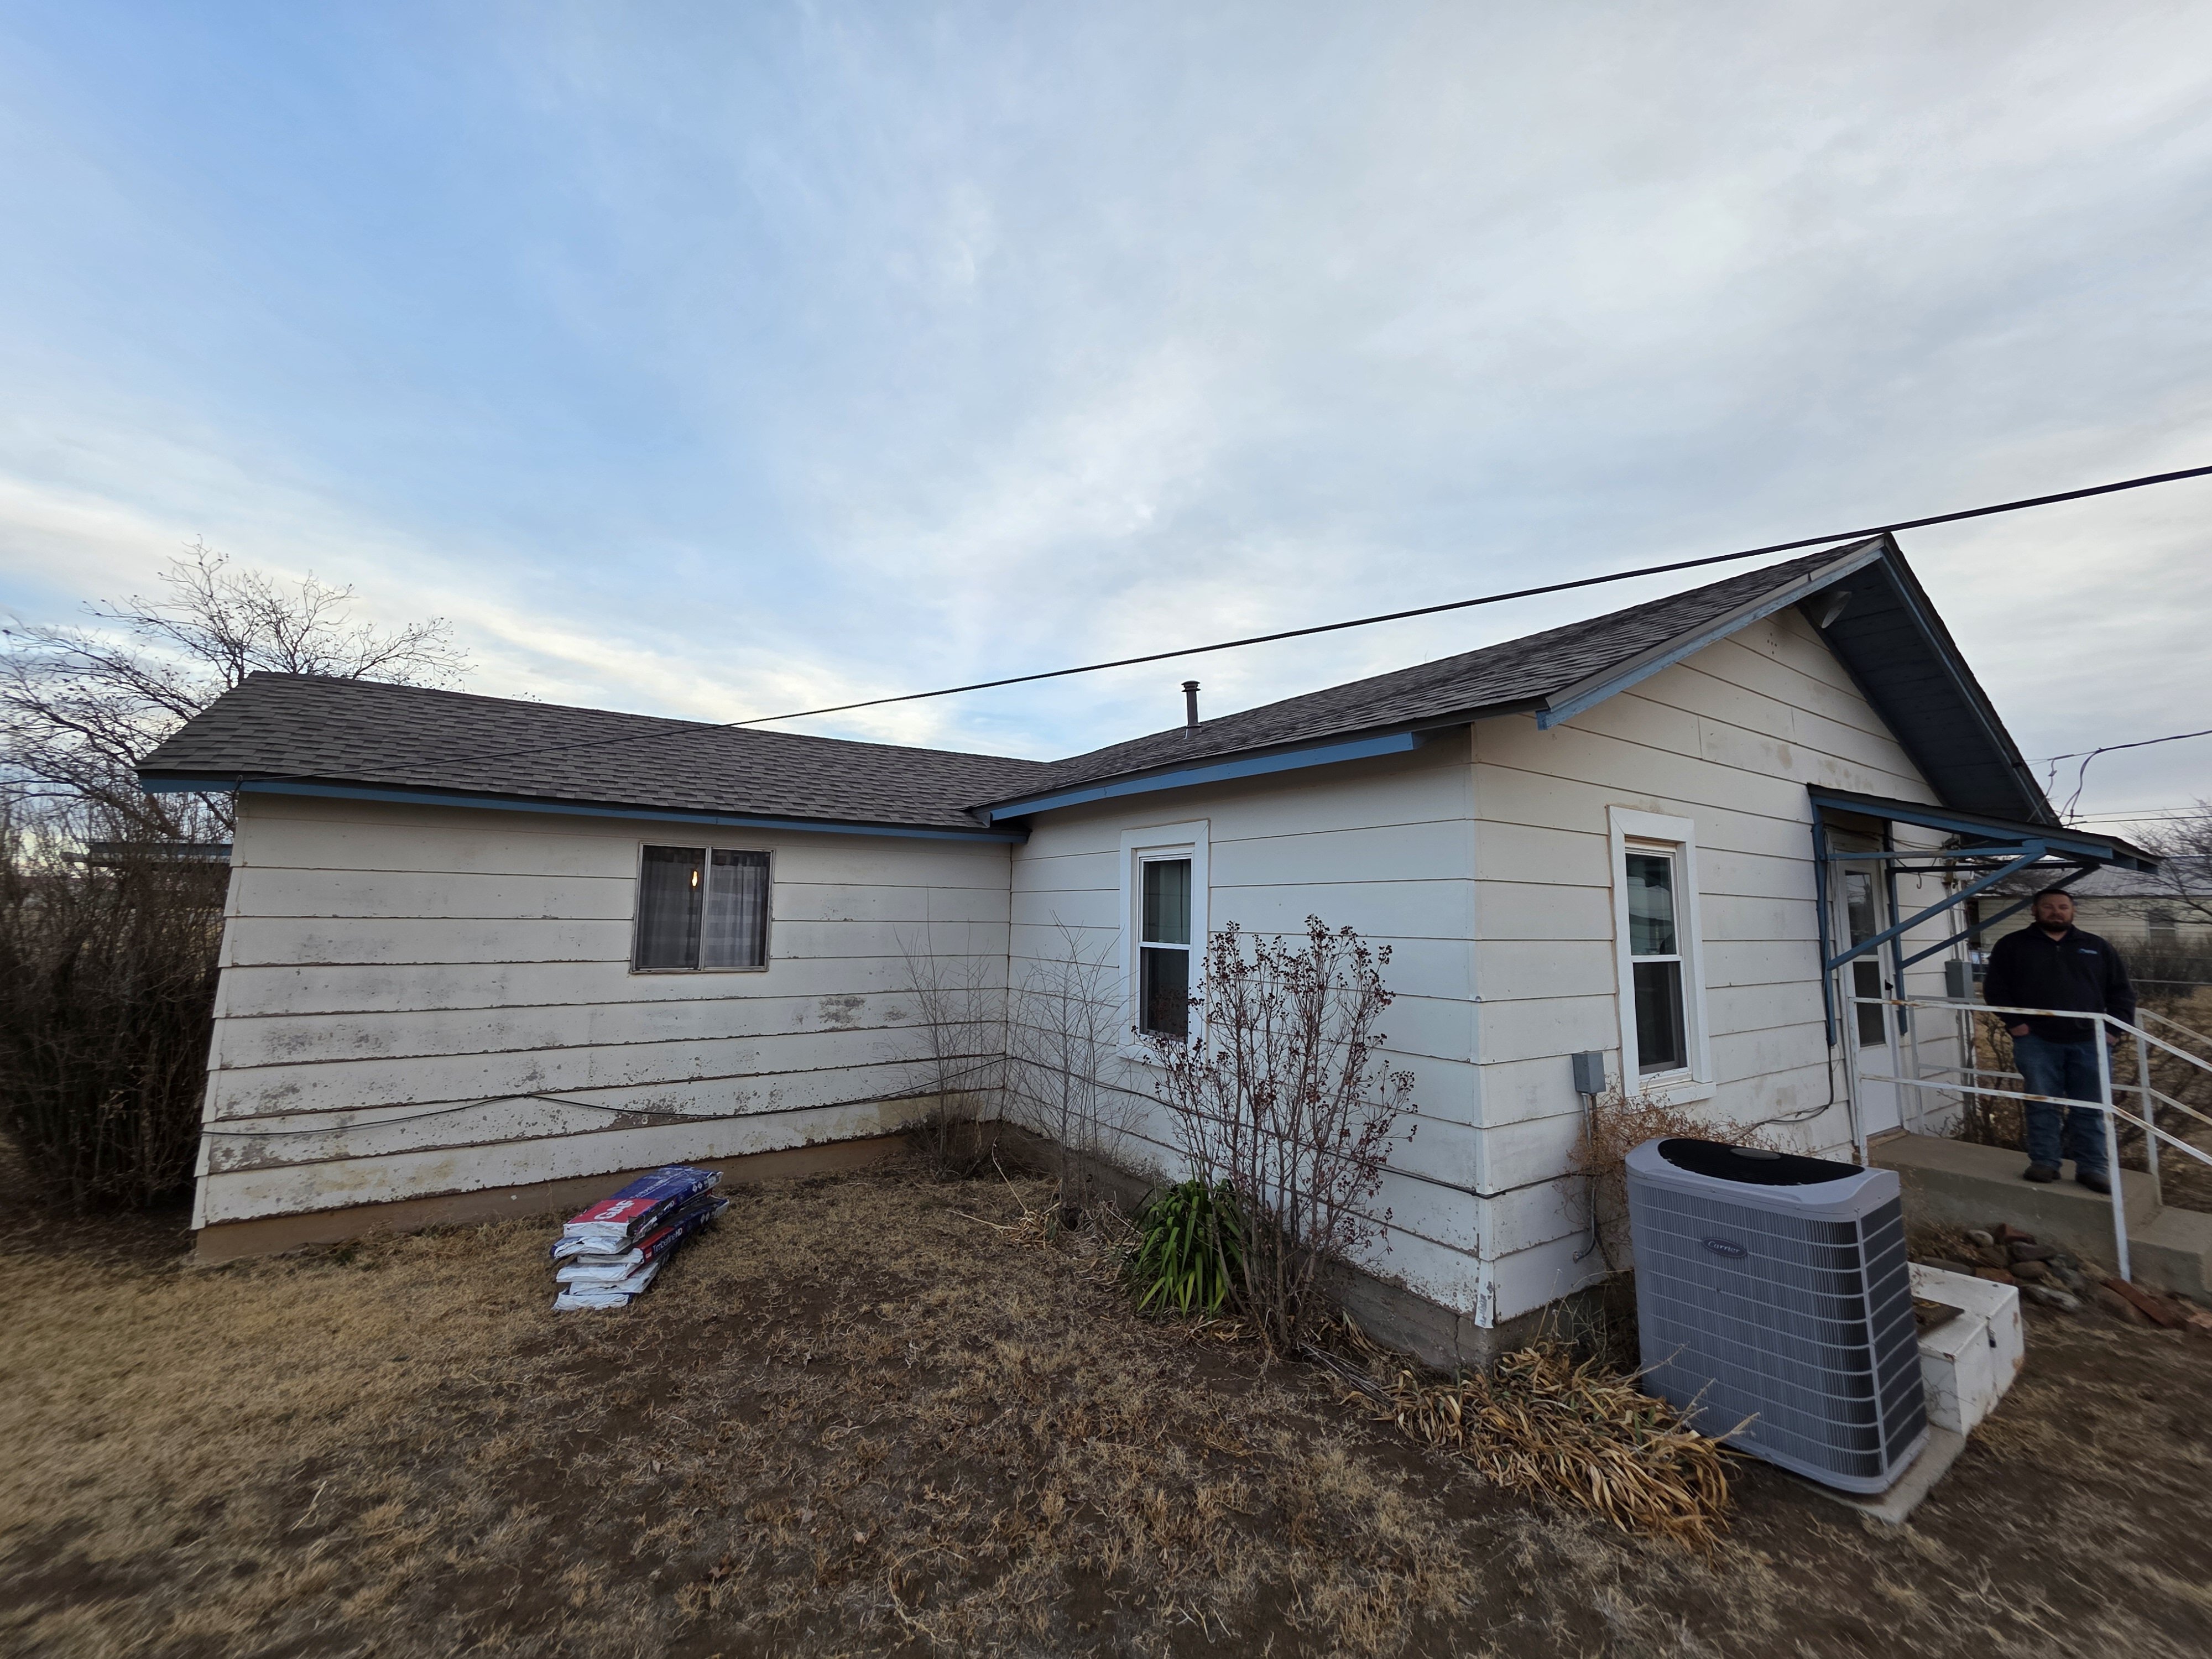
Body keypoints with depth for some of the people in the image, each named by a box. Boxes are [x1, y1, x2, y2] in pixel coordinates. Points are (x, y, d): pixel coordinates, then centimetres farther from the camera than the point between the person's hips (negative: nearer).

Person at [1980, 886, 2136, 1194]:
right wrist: (2013, 1022, -7)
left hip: (2089, 1042, 2)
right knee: (2042, 1105, 2)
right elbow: (1994, 987, 2)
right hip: (2036, 1041, -2)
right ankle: (2043, 1162, 8)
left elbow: (2121, 990, 14)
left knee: (2091, 1109, 6)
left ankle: (2092, 1167, 14)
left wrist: (2115, 1028, 3)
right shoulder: (2013, 945, 5)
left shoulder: (2096, 947, 13)